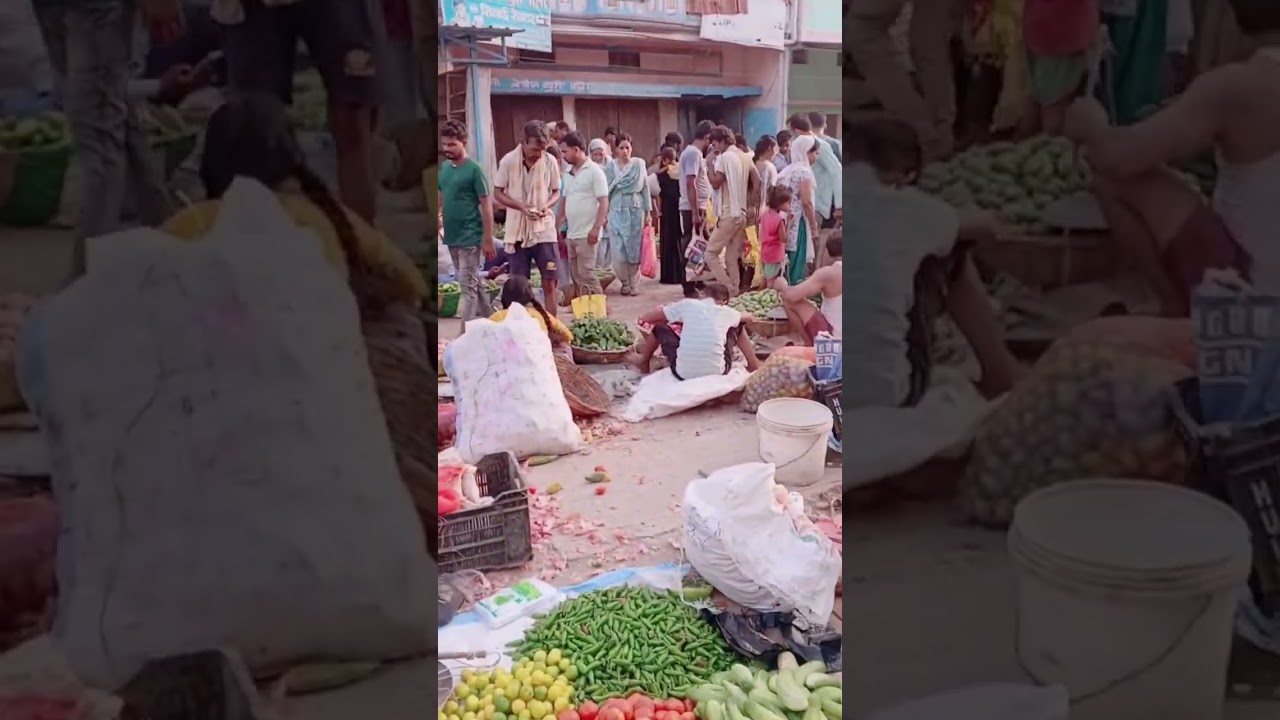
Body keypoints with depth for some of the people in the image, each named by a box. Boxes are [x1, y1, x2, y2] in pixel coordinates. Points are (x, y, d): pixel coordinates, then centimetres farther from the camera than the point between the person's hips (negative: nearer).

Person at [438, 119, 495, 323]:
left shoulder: (474, 169, -10)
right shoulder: (444, 168, 8)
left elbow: (487, 205, -10)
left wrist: (488, 240, -13)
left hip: (470, 238, -6)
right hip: (451, 237, 6)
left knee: (467, 285, -5)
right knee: (473, 283, 15)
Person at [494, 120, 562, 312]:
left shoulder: (550, 161, -6)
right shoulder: (508, 161, -9)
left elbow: (556, 192, 7)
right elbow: (497, 193, -1)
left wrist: (547, 205, -15)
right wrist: (521, 206, -17)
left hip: (544, 230, 1)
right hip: (518, 230, -1)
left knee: (550, 281, 2)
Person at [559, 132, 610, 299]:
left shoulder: (594, 171, -7)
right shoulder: (569, 173, 14)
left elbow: (604, 202, -12)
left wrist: (596, 228, -20)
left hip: (586, 234, -7)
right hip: (571, 234, 7)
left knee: (586, 274, -9)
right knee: (576, 275, 9)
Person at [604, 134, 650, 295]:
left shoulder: (639, 164, 3)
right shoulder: (610, 167, 3)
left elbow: (645, 188, 5)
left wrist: (648, 212, 3)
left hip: (635, 209, 0)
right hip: (617, 210, 0)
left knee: (635, 247, 1)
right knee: (618, 249, -4)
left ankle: (634, 283, 10)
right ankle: (625, 282, 11)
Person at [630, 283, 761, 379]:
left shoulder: (687, 304, 1)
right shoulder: (727, 312, 5)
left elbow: (644, 318, 11)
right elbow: (748, 317, 31)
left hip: (683, 375, 0)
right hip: (717, 373, 1)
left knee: (660, 328, 25)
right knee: (738, 326, 22)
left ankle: (644, 362, 47)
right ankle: (754, 365, 30)